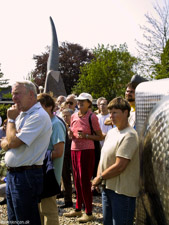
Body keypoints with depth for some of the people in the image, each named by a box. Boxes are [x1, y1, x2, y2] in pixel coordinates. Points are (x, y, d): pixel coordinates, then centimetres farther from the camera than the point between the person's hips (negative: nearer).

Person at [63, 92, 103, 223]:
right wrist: (70, 132, -2)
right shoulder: (74, 116, 9)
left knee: (84, 181, -2)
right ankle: (78, 209, 26)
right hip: (74, 149, 6)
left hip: (86, 150, -6)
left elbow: (100, 137, -6)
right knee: (77, 180, 13)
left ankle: (89, 213, 9)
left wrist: (86, 136, -18)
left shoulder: (92, 117, -9)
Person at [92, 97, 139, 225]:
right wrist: (98, 178, -1)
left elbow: (119, 166, -21)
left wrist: (100, 178, -10)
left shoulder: (129, 135, -17)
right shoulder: (111, 132, 10)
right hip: (107, 187, 8)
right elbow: (103, 158, 14)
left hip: (123, 190, -8)